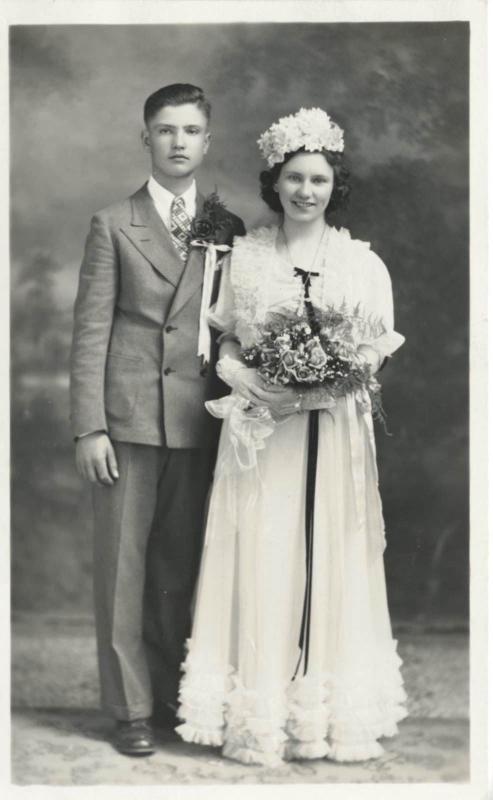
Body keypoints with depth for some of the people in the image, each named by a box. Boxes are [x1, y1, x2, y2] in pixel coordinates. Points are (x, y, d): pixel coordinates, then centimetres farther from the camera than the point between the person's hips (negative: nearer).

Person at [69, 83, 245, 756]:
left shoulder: (228, 230, 10)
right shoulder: (114, 226, 2)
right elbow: (91, 331, -2)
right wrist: (89, 427, -8)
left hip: (200, 422, 2)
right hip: (129, 418, -2)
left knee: (181, 565, 10)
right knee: (123, 564, 3)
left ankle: (177, 694, 23)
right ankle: (132, 707, 13)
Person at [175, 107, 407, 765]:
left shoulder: (362, 263, 5)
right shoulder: (244, 257, 6)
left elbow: (378, 352, 5)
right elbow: (225, 347, 9)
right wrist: (246, 379, -11)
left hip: (335, 435, 0)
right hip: (261, 433, 0)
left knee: (330, 564, 2)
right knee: (260, 565, 0)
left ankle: (331, 711, 16)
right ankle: (256, 714, 11)